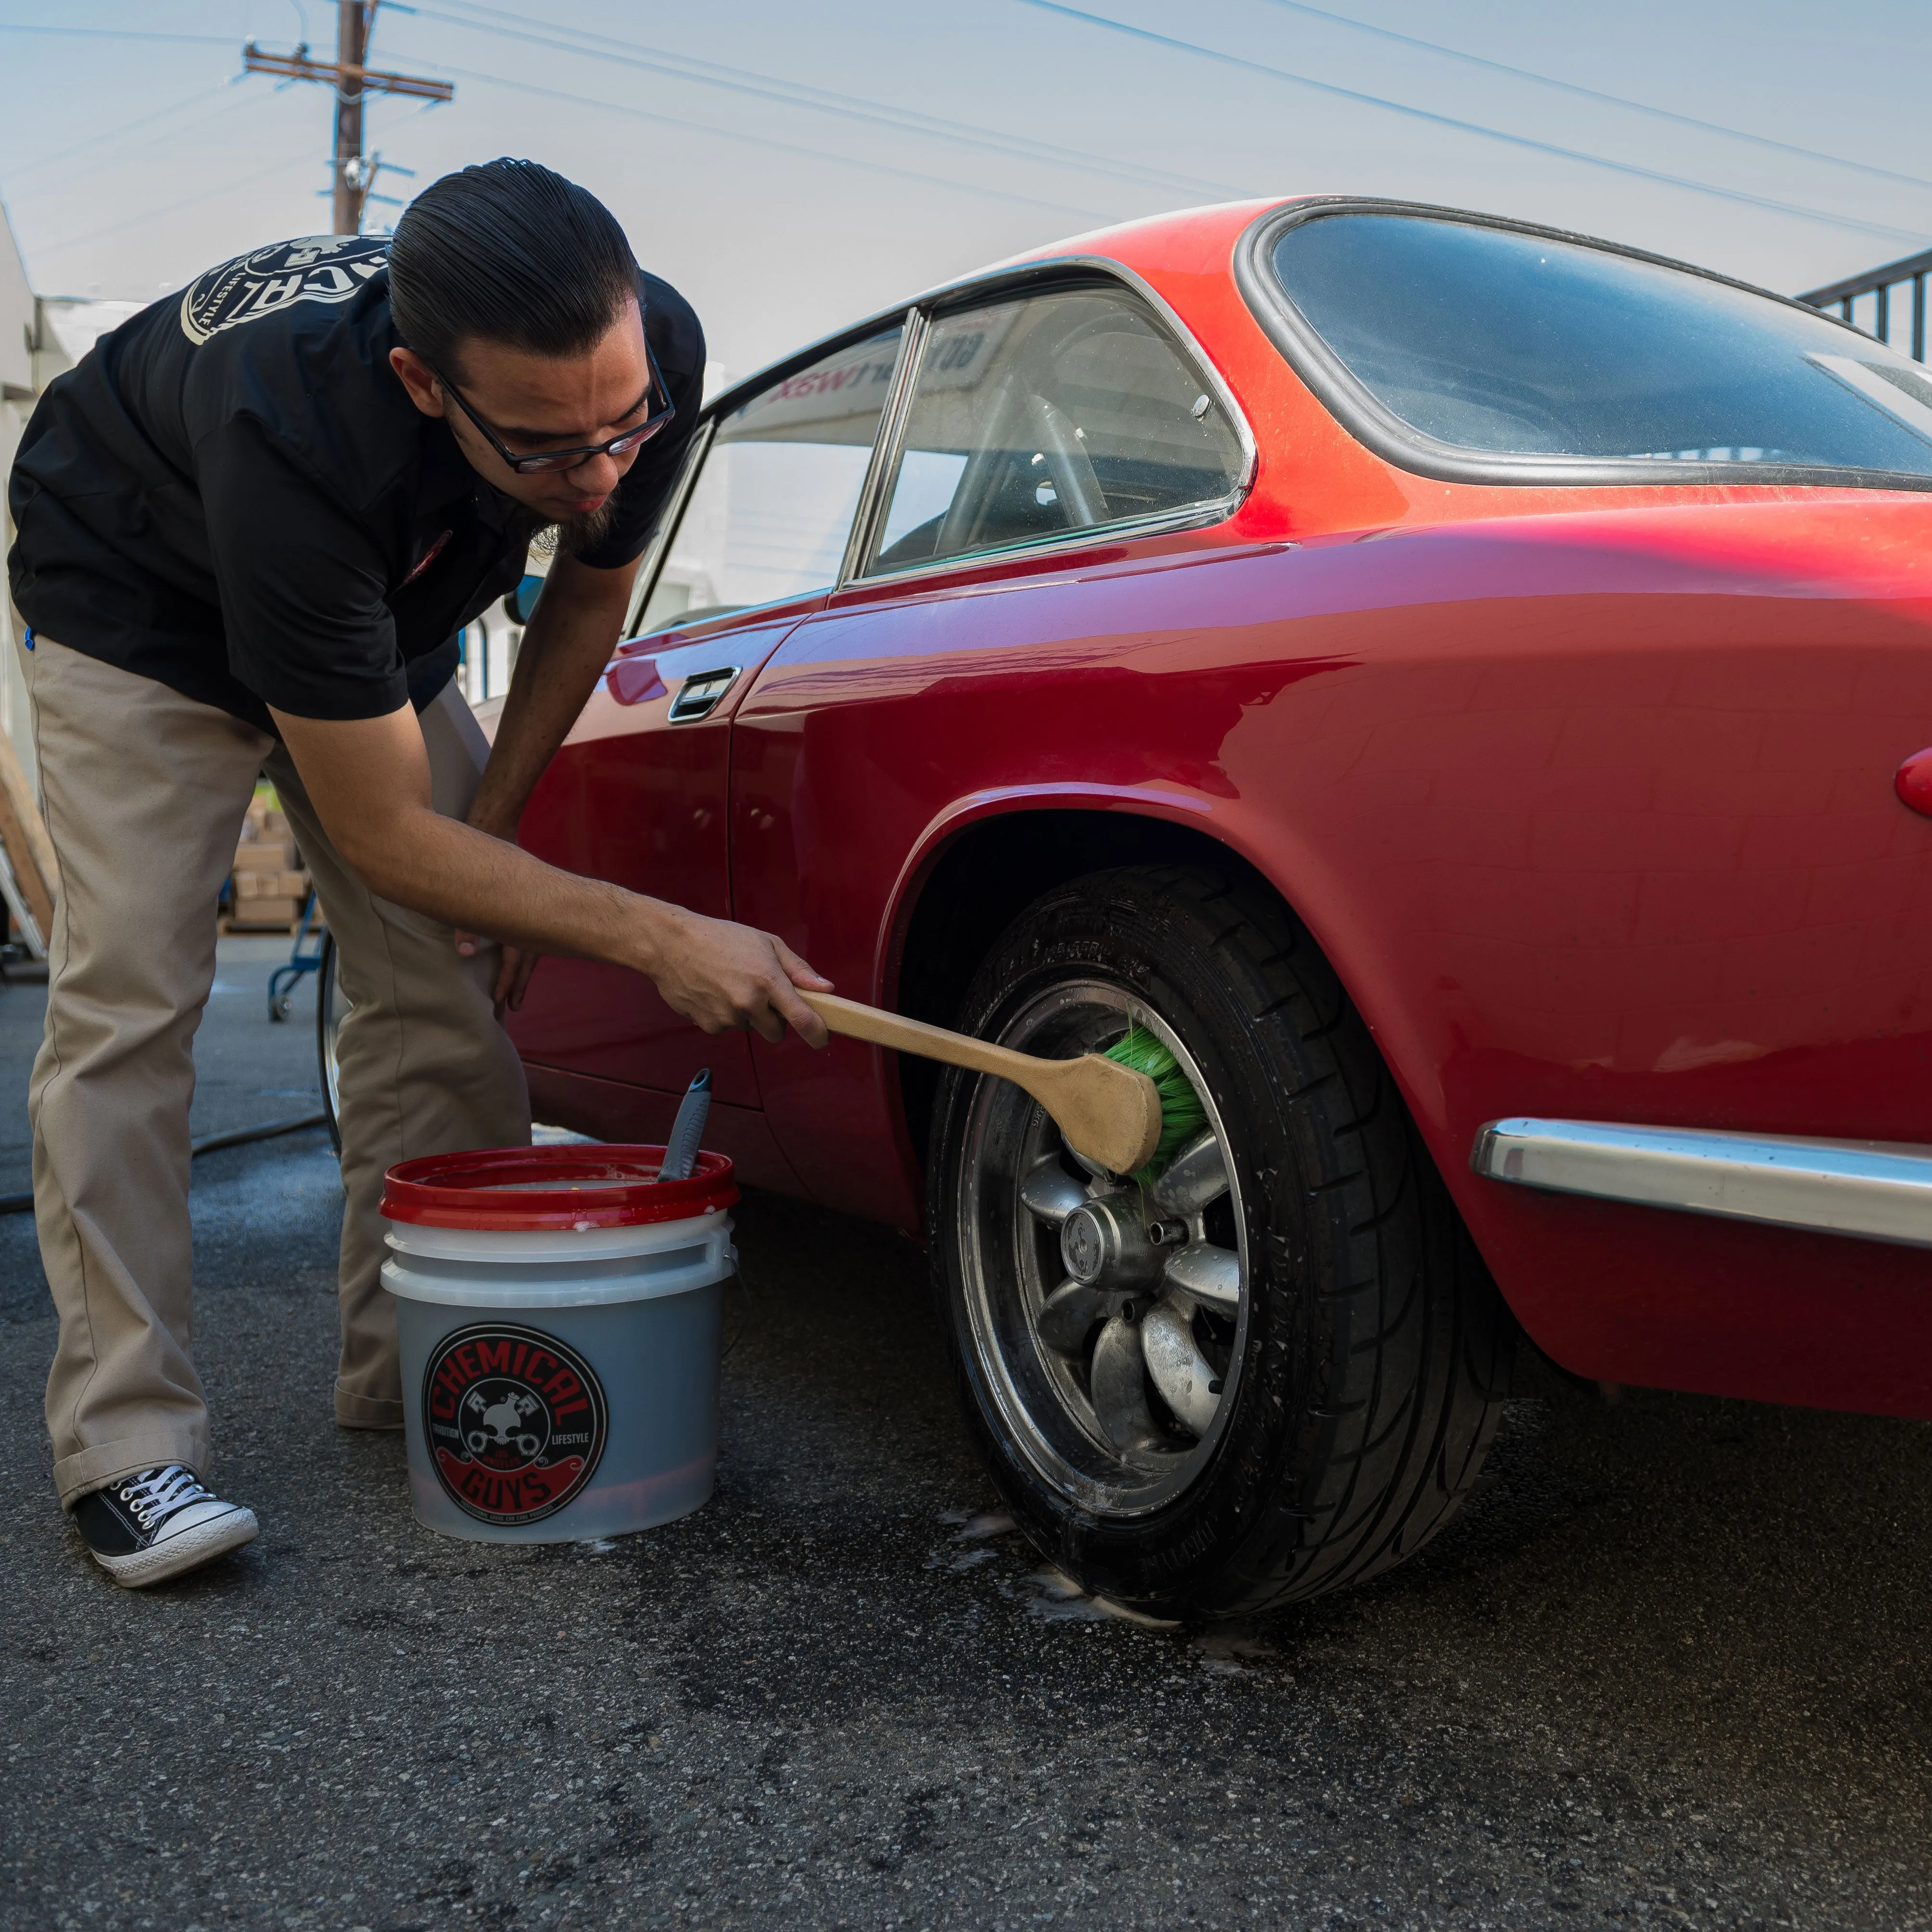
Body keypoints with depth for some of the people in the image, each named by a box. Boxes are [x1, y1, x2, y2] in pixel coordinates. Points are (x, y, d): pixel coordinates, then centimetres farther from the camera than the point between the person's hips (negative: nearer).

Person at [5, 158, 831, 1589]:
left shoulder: (656, 351, -28)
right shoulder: (298, 436, -44)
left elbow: (592, 593, -6)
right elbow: (382, 835, -36)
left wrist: (496, 833, -6)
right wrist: (658, 939, -41)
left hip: (380, 617, 5)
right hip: (138, 601, -4)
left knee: (444, 986, -4)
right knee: (130, 995, -15)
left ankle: (413, 1371, 8)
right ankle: (127, 1442, -7)